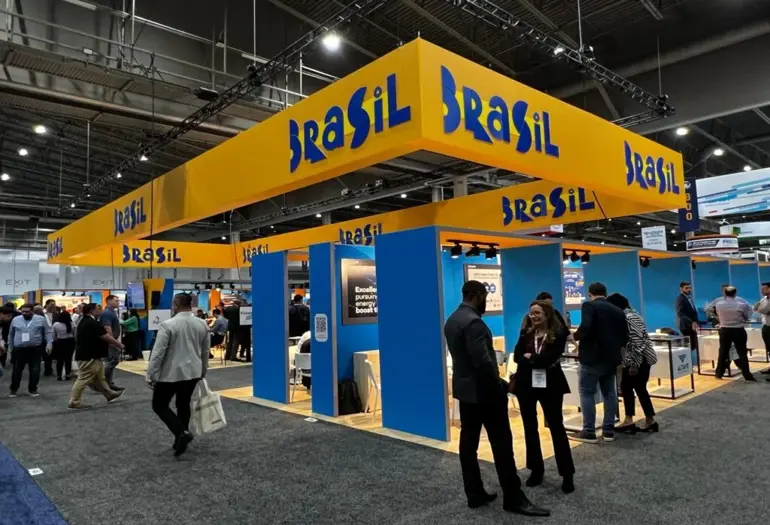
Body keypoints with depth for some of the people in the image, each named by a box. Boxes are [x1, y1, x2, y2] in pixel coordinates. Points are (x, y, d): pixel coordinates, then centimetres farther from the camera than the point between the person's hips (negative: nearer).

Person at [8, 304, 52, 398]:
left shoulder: (41, 319, 0)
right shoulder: (15, 320, 7)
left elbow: (47, 332, 1)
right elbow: (11, 334, 16)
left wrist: (49, 343, -9)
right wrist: (10, 346, 16)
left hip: (35, 349, -1)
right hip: (19, 350, 2)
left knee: (35, 371, 2)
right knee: (17, 370, 9)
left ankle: (32, 389, 15)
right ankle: (13, 389, 26)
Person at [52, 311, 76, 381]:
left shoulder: (55, 324, -7)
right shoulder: (71, 324, -7)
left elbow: (53, 335, -1)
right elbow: (74, 334, 1)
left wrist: (55, 341, 15)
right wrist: (74, 342, 15)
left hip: (60, 343, 0)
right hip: (70, 342, 0)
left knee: (59, 360, 7)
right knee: (68, 359, 7)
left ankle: (59, 375, 10)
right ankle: (68, 375, 11)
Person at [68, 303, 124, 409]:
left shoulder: (83, 322, 13)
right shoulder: (93, 323, -20)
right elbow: (106, 337, -19)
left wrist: (112, 343, 22)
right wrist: (119, 344, -4)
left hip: (86, 355, 11)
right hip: (89, 357, -11)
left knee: (99, 378, 17)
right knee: (84, 379, -4)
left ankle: (110, 394, 27)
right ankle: (74, 402, 2)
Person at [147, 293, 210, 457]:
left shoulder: (168, 325, -15)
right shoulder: (202, 324, 1)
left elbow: (158, 353, -15)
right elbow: (205, 351, 9)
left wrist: (150, 375, -7)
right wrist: (202, 372, 21)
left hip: (171, 373, -5)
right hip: (193, 372, 5)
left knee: (159, 405, 8)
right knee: (184, 405, 16)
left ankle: (181, 433, -8)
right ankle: (181, 439, 20)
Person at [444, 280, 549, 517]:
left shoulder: (452, 320, 9)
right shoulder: (473, 322, -21)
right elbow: (482, 360, -25)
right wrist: (498, 384, -10)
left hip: (464, 389, 10)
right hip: (483, 391, -9)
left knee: (469, 441, 10)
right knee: (501, 442, -1)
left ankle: (475, 494, 18)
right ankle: (514, 498, 6)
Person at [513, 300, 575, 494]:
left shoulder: (559, 333, -8)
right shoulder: (526, 333, 2)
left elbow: (550, 358, -18)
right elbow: (517, 356, -9)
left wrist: (530, 357, -7)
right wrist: (539, 360, -19)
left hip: (550, 385, -4)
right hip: (526, 384, 4)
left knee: (556, 427, 4)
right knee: (530, 427, 12)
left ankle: (567, 474, 14)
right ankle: (536, 469, 26)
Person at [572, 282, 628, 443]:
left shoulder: (589, 306, -8)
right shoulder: (618, 310, 11)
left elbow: (586, 328, -24)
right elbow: (625, 337, 12)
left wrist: (576, 336, -5)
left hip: (592, 357, -6)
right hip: (611, 357, 6)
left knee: (587, 393, 0)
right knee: (609, 393, 13)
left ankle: (589, 432, 1)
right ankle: (609, 430, 16)